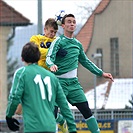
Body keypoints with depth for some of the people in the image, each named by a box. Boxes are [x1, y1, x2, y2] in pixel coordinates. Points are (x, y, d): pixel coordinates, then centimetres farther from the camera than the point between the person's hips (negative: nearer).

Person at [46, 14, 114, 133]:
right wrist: (52, 65, -41)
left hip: (74, 83, 5)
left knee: (86, 110, 0)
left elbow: (85, 61, 26)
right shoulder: (58, 41, -5)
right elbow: (49, 57, -18)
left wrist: (101, 73, 26)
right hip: (60, 82, -5)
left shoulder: (77, 44, 14)